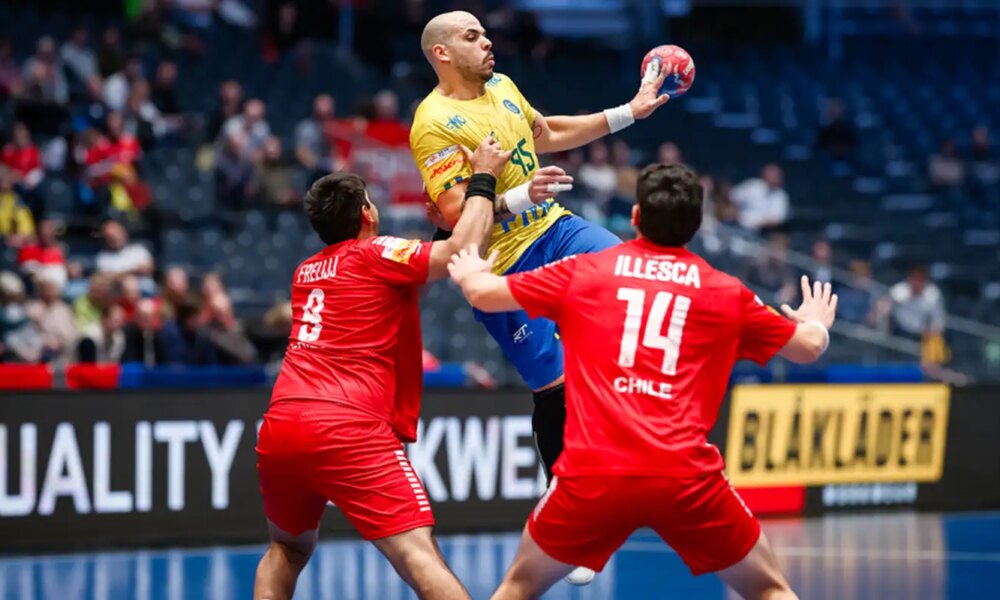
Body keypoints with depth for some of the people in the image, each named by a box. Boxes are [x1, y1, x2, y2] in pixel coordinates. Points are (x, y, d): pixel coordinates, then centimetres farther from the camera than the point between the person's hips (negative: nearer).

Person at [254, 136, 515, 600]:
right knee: (420, 558, -14)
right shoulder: (375, 254, 5)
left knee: (288, 549, 29)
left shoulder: (306, 271, 24)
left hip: (279, 428, 7)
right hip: (347, 430, -7)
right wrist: (482, 179, 8)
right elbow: (462, 249, -8)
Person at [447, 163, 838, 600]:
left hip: (592, 474, 1)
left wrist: (469, 273, 46)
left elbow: (483, 294, 22)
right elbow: (809, 347, 24)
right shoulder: (726, 293, 11)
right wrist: (817, 323, 49)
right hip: (686, 479, 0)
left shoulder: (583, 272, 11)